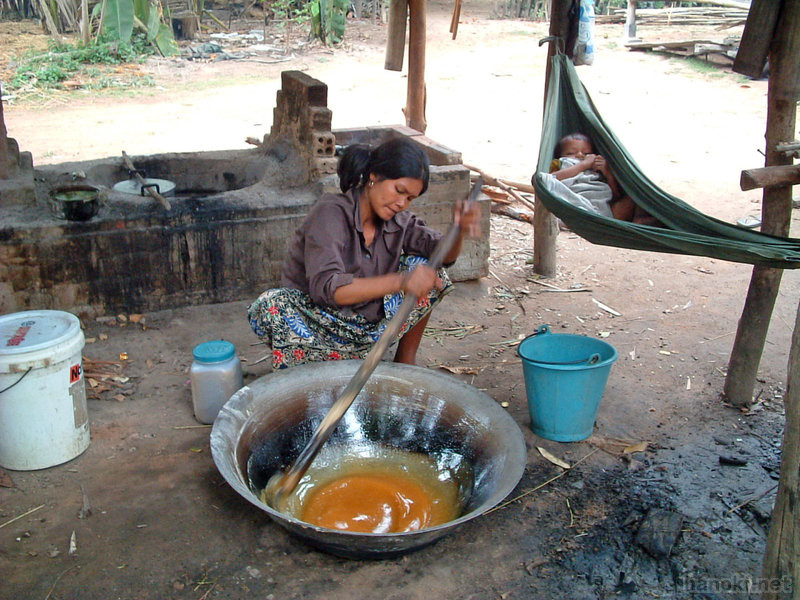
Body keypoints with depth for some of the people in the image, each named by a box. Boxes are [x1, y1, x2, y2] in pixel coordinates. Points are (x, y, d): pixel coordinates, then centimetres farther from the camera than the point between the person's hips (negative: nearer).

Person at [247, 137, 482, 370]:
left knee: (424, 266, -8)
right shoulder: (331, 213, -21)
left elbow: (443, 254, -8)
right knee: (272, 306, -36)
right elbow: (325, 287, -34)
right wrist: (400, 282, -44)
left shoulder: (399, 220, -1)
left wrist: (459, 231, -32)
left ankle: (405, 361, 4)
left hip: (366, 328, 6)